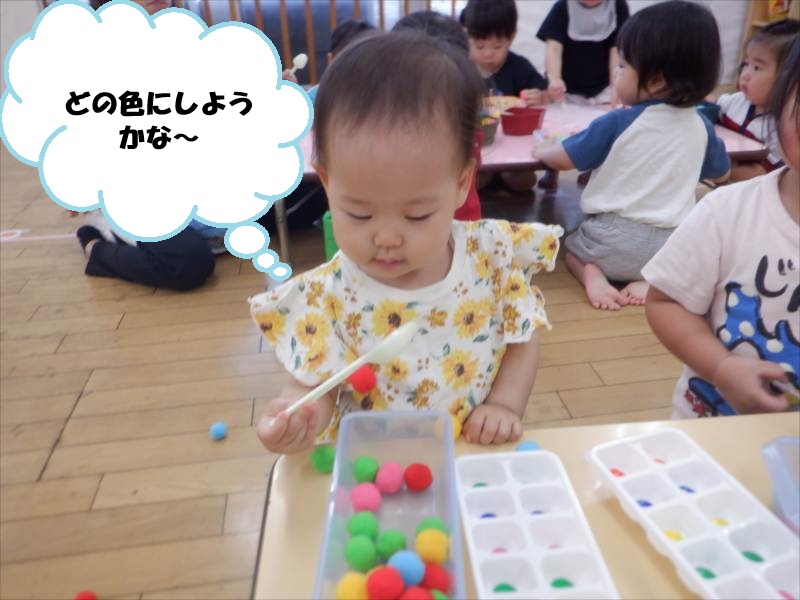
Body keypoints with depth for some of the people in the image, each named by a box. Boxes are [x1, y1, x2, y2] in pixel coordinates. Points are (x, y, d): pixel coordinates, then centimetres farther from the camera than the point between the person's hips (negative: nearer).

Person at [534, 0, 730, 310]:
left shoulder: (618, 122, -15)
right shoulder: (701, 126, 0)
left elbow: (563, 159, -5)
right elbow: (721, 172, 18)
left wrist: (540, 150, 15)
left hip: (614, 241, -3)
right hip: (671, 248, 3)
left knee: (572, 242, 27)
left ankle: (592, 276, -4)